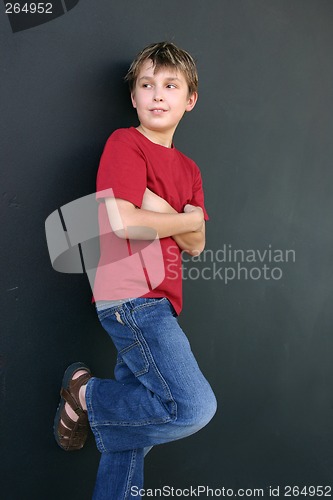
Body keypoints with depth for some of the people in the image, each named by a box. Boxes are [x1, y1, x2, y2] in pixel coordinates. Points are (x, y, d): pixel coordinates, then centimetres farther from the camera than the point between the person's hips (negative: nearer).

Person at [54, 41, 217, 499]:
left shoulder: (188, 169, 17)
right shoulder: (125, 144, -4)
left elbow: (196, 245, 7)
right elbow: (123, 222, -17)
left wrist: (156, 206, -9)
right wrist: (186, 218, -3)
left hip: (156, 303, 8)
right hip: (131, 297, -8)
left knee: (134, 421, 12)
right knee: (194, 407, -13)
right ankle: (87, 395, 6)